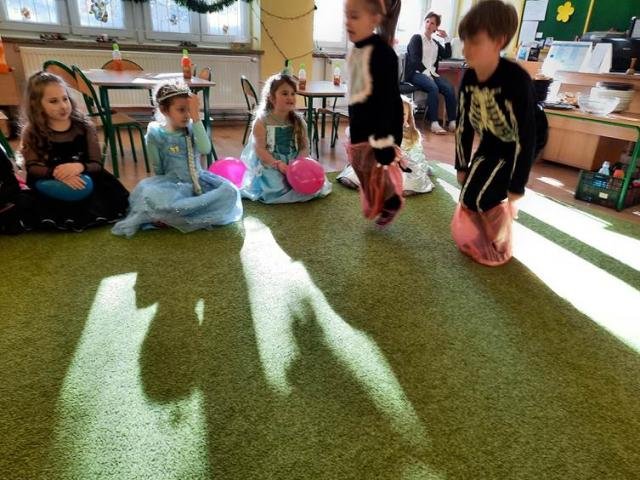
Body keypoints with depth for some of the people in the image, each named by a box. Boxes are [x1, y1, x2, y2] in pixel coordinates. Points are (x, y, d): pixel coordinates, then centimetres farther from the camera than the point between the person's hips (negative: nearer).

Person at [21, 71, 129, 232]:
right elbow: (32, 167, -9)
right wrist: (56, 172, -31)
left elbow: (97, 164, -5)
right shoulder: (31, 132, -1)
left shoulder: (84, 126, -1)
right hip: (52, 188, 0)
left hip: (83, 180, 1)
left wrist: (80, 167, -30)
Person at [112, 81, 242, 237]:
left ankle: (169, 216, -25)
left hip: (198, 182, 5)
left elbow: (205, 150, -20)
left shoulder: (192, 127, 0)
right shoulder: (156, 134, -5)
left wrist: (196, 118, -22)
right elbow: (158, 169, 2)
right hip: (172, 185, -4)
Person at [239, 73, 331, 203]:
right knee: (275, 189, -24)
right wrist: (277, 164, -24)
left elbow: (304, 147, 1)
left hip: (293, 164, 4)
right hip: (269, 164, -3)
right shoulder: (262, 121, -7)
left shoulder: (298, 122, 4)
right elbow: (259, 149, -12)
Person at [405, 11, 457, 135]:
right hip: (417, 73, -5)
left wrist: (447, 38, 11)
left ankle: (452, 122, -24)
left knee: (450, 88, -21)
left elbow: (447, 55, 18)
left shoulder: (436, 43, 24)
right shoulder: (416, 38, 7)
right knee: (433, 88, -34)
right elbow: (414, 59, -7)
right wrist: (425, 72, -19)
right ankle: (434, 123, -36)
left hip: (432, 73, 5)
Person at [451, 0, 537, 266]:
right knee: (469, 197, 5)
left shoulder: (517, 81, -31)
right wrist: (462, 164, 7)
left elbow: (526, 135, -27)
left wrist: (517, 185, -24)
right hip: (486, 148, 6)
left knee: (481, 196, -13)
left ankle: (500, 248, 14)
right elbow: (464, 125, 0)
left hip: (511, 151, -6)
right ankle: (478, 241, 33)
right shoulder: (469, 78, -12)